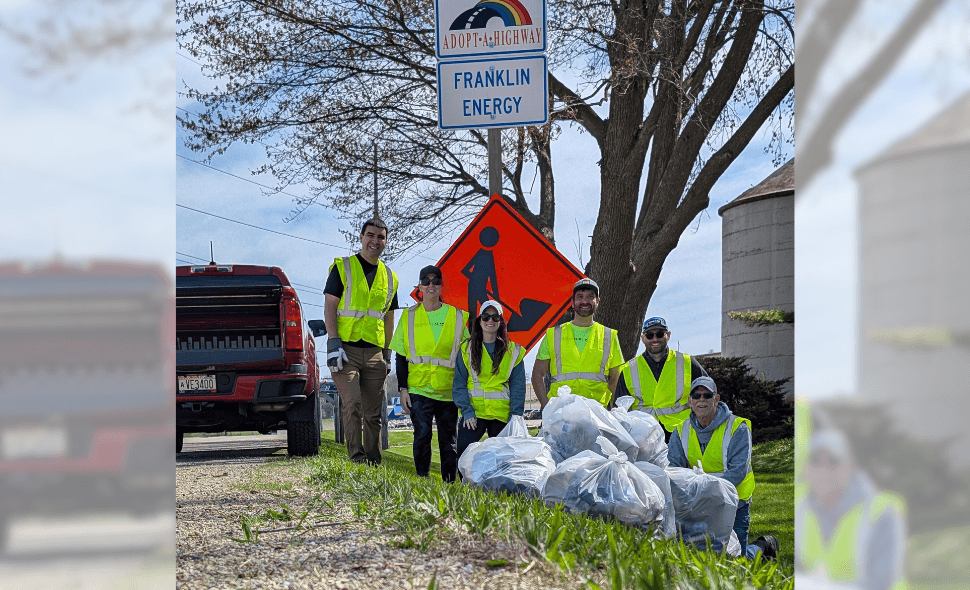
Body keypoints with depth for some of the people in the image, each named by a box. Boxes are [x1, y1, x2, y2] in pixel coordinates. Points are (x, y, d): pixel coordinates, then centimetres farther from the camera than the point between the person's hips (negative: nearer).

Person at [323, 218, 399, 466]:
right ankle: (356, 456, -16)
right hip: (346, 348, -4)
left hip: (374, 351, 4)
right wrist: (333, 343, -12)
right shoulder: (343, 268, 2)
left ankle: (374, 462, 8)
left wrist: (387, 353, 15)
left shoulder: (389, 278, 15)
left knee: (373, 413, 4)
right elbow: (329, 306, -3)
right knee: (352, 403, -17)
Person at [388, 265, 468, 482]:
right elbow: (400, 357, 8)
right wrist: (402, 388, 1)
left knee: (449, 440, 3)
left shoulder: (456, 316, 7)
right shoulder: (409, 317, 7)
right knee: (422, 435, -11)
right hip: (418, 388, -1)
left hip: (448, 390, 1)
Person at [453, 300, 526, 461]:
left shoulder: (513, 351, 10)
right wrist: (467, 411, -8)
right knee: (463, 450, -18)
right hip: (473, 413, -1)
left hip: (502, 415, 1)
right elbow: (459, 384, 5)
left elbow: (518, 387, 8)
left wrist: (515, 417, -3)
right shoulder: (467, 349, 9)